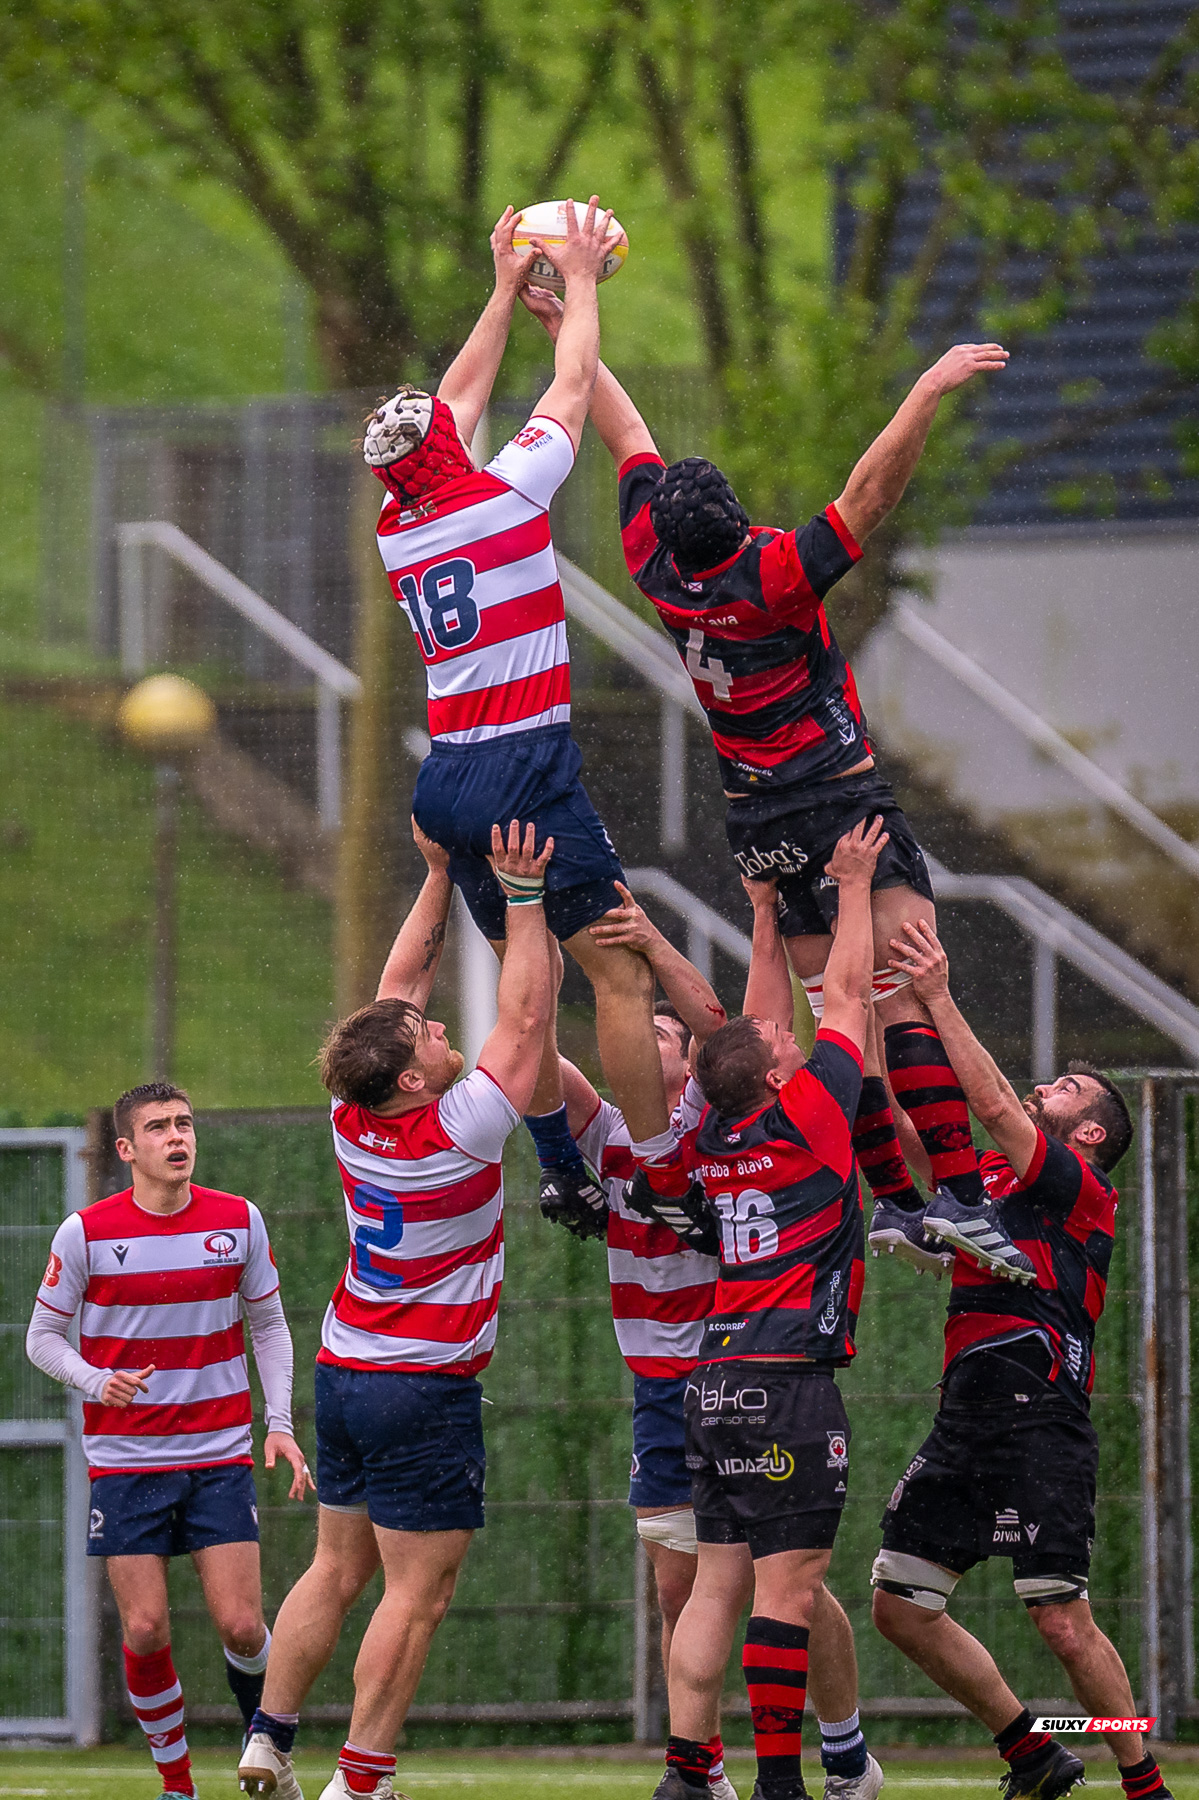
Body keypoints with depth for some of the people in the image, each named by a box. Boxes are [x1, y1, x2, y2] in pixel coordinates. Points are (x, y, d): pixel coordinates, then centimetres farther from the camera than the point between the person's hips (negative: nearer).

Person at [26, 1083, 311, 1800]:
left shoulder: (239, 1222, 1)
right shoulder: (86, 1232, -5)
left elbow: (269, 1326, 13)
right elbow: (44, 1336, 3)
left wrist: (280, 1424, 2)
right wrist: (97, 1383, -16)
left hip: (221, 1454, 1)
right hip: (126, 1461, -1)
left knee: (241, 1627, -7)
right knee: (146, 1632, -6)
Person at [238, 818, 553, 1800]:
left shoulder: (353, 1119, -2)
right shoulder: (458, 1131, -19)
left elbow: (403, 980, 8)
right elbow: (526, 1016, -15)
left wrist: (441, 873, 8)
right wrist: (522, 897, -14)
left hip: (346, 1376, 7)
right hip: (427, 1389, -7)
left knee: (337, 1569, 14)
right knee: (418, 1593, -3)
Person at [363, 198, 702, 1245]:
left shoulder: (398, 523, 9)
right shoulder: (502, 494, -9)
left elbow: (462, 393, 24)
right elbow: (575, 385, 6)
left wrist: (507, 290, 32)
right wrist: (579, 281, 20)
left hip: (447, 775, 7)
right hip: (528, 774, -7)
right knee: (622, 972, -5)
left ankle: (567, 1170, 13)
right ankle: (664, 1178, -8)